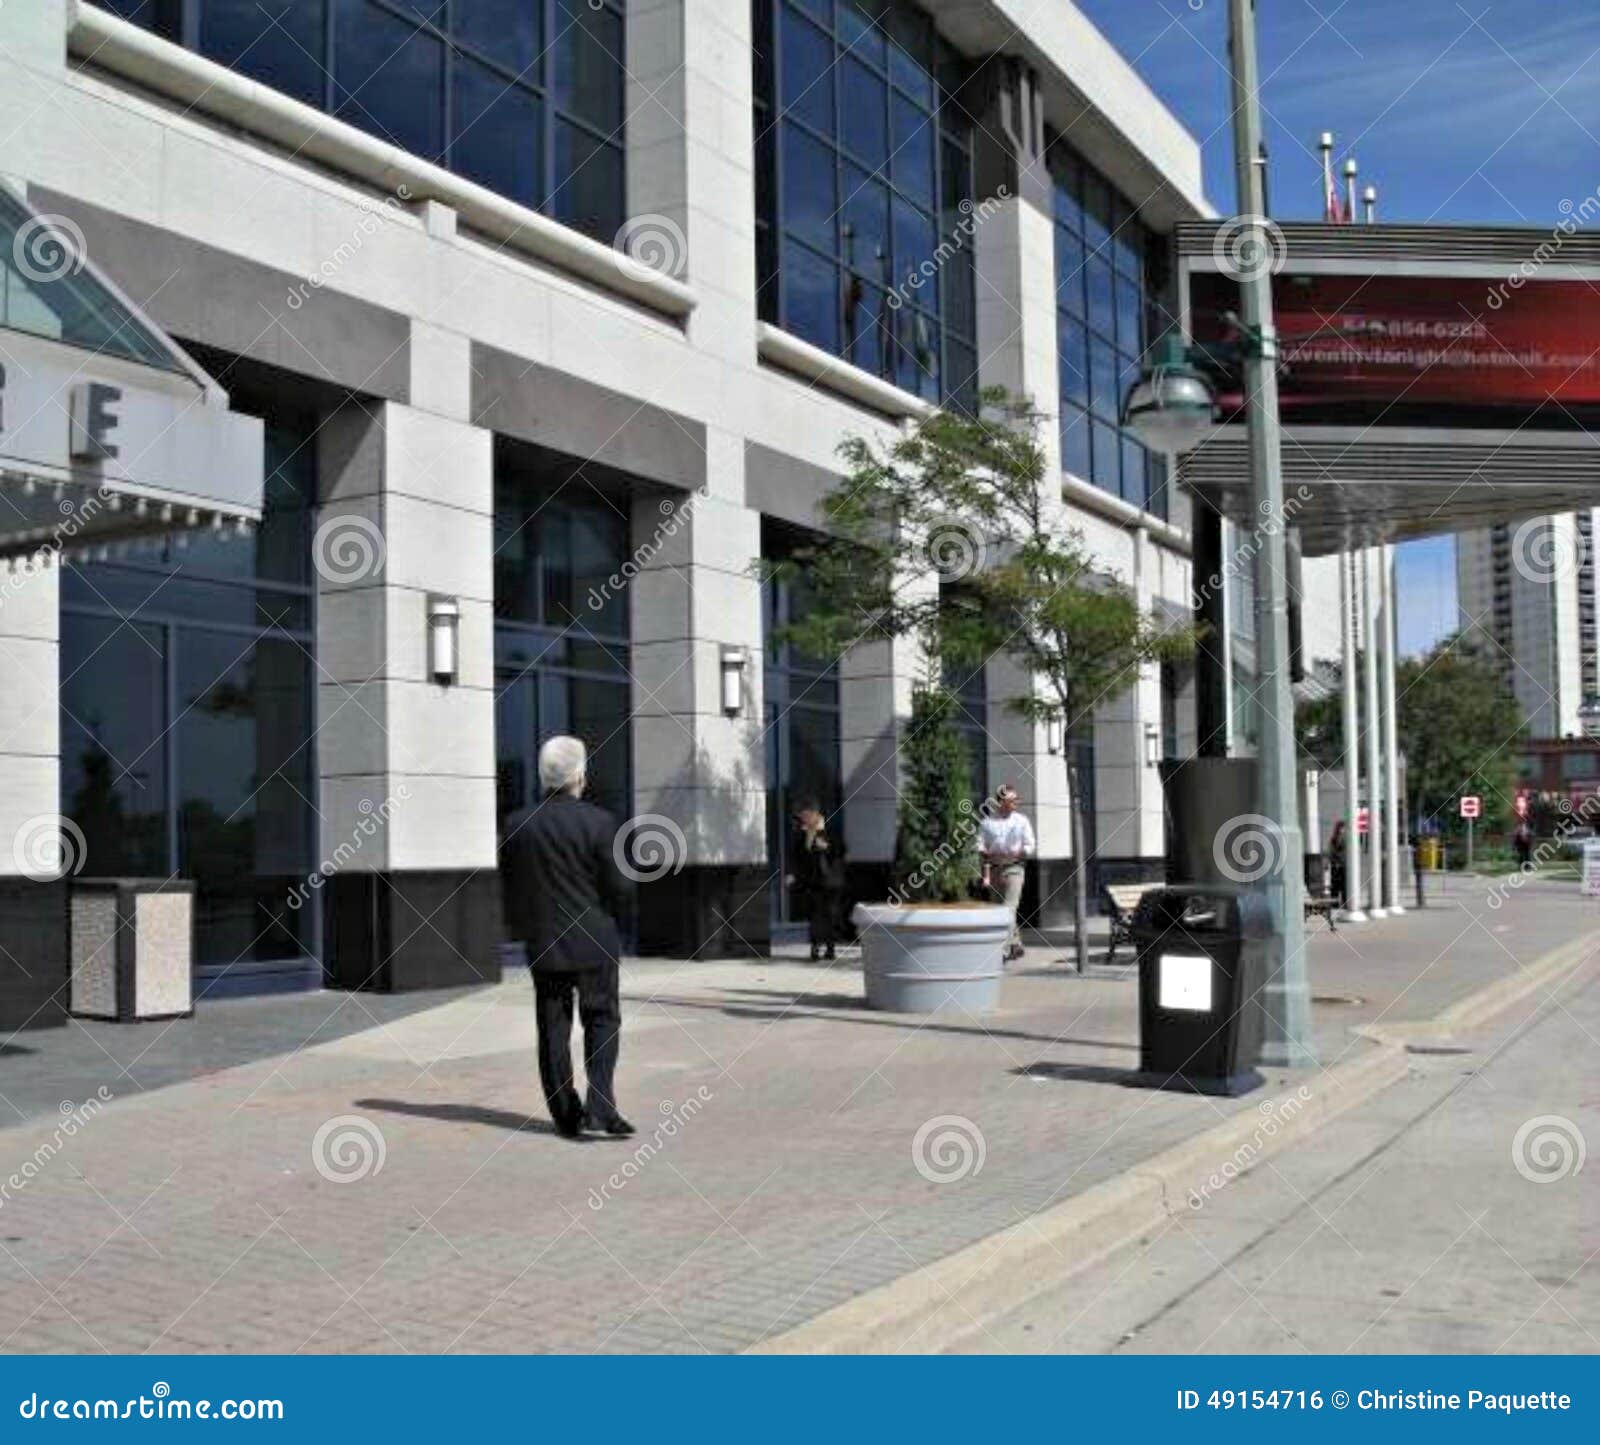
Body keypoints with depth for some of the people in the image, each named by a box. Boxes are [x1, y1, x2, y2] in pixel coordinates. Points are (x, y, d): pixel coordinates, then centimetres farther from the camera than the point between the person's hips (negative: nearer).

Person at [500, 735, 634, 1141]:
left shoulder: (517, 825, -2)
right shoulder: (597, 822, -13)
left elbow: (510, 886, 3)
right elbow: (617, 886, -10)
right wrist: (613, 921, 10)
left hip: (543, 944, 3)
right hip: (594, 941, -3)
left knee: (553, 1030, 11)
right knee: (602, 1021, 8)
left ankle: (566, 1115, 15)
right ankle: (600, 1106, -6)